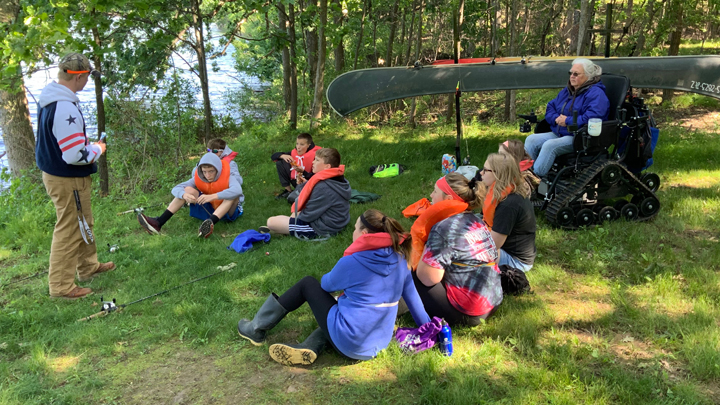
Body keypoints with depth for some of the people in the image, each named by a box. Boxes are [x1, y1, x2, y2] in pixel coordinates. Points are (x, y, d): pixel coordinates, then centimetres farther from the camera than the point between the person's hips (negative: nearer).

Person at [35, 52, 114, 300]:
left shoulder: (49, 100, 4)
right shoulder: (66, 107, -28)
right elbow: (75, 156, -29)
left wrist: (86, 142, 9)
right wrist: (97, 149, -10)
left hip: (54, 173, 10)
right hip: (68, 181, -10)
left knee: (84, 223, 24)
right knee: (69, 231, 3)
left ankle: (88, 266, 40)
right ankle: (61, 286, 15)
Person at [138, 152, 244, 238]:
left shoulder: (227, 177, -21)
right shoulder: (198, 178, -9)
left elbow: (238, 190, -44)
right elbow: (176, 189, -13)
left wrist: (212, 196, -52)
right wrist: (184, 195, -38)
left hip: (228, 212, -4)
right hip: (208, 210, 4)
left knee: (234, 194, -33)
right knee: (188, 189, -13)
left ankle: (210, 223, -54)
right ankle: (158, 223, -23)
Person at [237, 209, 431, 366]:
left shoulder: (351, 262, -13)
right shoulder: (399, 259, 1)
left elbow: (326, 284, 6)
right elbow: (412, 296, 7)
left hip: (348, 343, -5)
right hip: (378, 345, 6)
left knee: (308, 284, 12)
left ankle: (256, 329, 24)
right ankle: (310, 347, 8)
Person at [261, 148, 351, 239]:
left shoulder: (323, 187, -28)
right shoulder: (340, 179, 1)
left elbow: (308, 214, -20)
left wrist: (297, 215, 0)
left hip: (321, 229, -10)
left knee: (271, 221, -7)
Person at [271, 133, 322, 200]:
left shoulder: (315, 155, -22)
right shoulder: (294, 152, -5)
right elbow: (274, 156, -1)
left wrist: (302, 171, -37)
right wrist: (283, 156, -23)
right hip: (295, 180, 6)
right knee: (279, 163, -6)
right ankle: (288, 190, -1)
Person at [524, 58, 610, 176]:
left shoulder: (596, 94, -10)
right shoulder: (567, 91, 18)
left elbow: (592, 118, -25)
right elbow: (550, 108, 19)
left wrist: (567, 121, -16)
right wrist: (556, 118, -4)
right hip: (558, 134, 9)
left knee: (550, 145, -32)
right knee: (531, 139, -9)